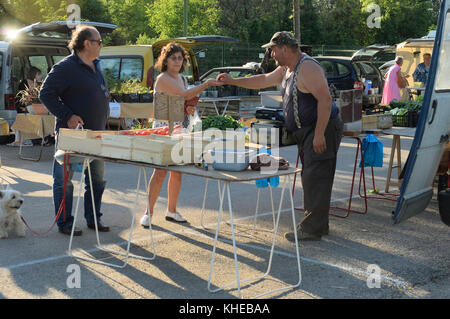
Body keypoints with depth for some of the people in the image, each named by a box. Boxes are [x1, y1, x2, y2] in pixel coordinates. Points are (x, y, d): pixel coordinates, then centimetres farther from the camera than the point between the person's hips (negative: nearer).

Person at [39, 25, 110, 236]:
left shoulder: (95, 66, 15)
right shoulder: (66, 67, -12)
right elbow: (46, 94, -14)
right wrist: (67, 116, -19)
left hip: (95, 134, 8)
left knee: (97, 179, 13)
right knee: (64, 180, 1)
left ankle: (93, 218, 26)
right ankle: (65, 223, 11)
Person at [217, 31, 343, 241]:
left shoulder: (308, 68, -18)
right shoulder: (286, 69, 14)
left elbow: (325, 100, -24)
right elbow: (264, 80, 27)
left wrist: (319, 134, -26)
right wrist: (232, 81, 25)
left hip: (322, 130, -10)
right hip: (305, 132, 10)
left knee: (315, 180, -8)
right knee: (312, 179, 13)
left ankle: (311, 229, -3)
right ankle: (318, 225, 21)